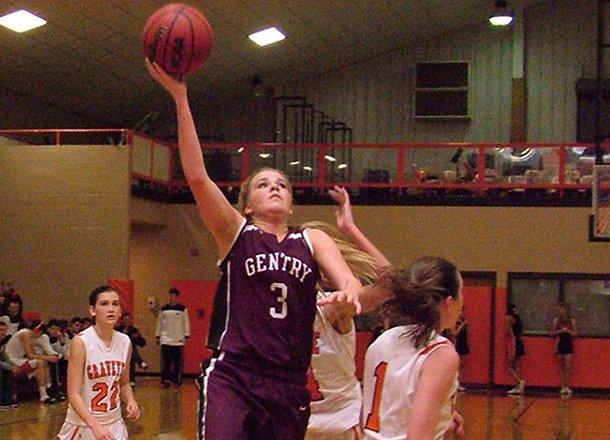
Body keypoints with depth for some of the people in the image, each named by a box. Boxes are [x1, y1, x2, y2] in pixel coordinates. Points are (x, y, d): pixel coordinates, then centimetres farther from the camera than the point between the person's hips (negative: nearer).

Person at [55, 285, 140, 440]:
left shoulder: (125, 342, 1)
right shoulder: (81, 342, -15)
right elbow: (73, 394, -19)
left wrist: (130, 401, -5)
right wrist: (95, 425, -31)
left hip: (114, 423, 4)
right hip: (83, 424, -4)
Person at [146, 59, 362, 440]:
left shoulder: (313, 241, 13)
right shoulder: (235, 233, 6)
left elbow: (348, 279, -4)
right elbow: (196, 176, -8)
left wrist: (349, 292, -30)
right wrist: (180, 98, -13)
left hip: (290, 385, 4)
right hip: (231, 377, -3)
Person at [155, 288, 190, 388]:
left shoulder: (182, 309, 1)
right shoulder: (163, 309, 8)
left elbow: (186, 323, 4)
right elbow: (159, 323, 15)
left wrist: (186, 336, -1)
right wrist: (158, 336, 14)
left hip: (178, 339, -1)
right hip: (166, 339, 2)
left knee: (178, 362, 1)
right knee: (165, 361, -4)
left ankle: (177, 380, 10)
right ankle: (165, 380, -3)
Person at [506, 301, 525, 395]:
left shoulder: (508, 318, -10)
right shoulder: (517, 317, 14)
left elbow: (506, 332, -15)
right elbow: (521, 331, 16)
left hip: (512, 342, -8)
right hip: (519, 342, 8)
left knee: (509, 366, -5)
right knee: (516, 366, 10)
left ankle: (520, 381, -21)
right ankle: (518, 387, 9)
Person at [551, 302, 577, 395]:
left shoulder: (571, 321, 1)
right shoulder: (556, 320, 3)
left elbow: (575, 333, 3)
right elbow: (552, 333, 3)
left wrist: (569, 331, -16)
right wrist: (560, 331, -14)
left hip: (568, 344, -1)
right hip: (560, 344, 1)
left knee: (567, 366, -5)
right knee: (561, 366, 4)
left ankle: (567, 386, 2)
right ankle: (563, 386, 8)